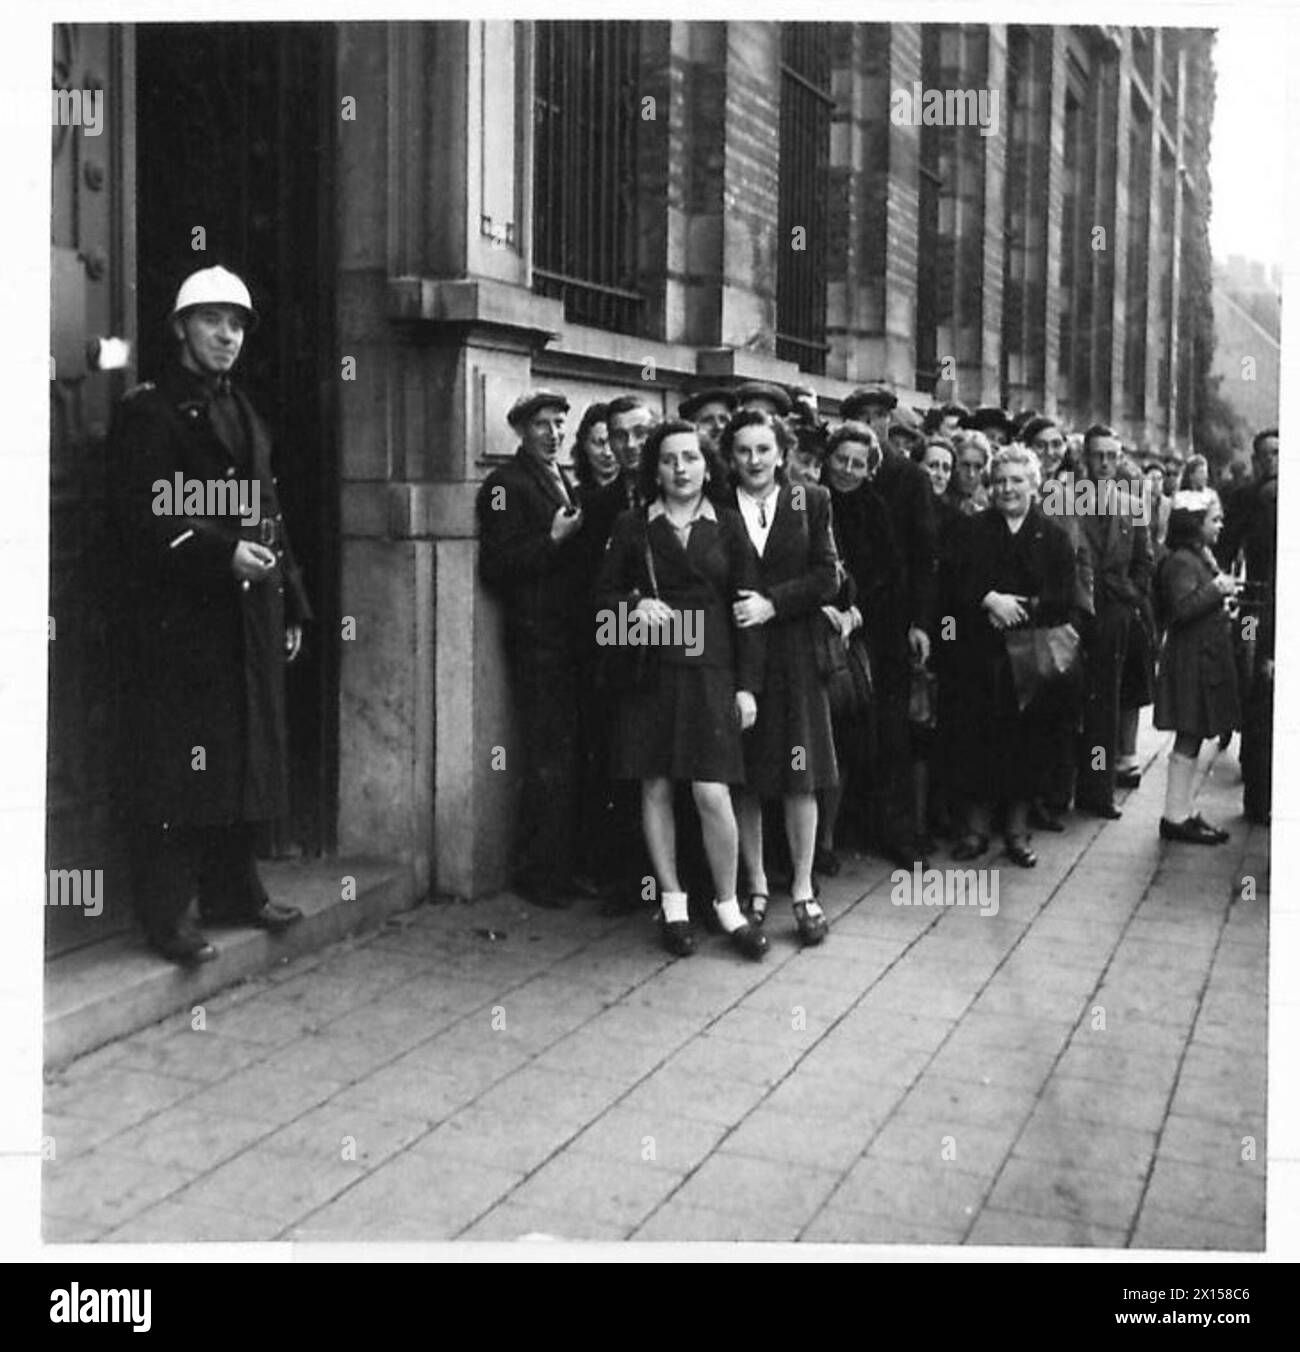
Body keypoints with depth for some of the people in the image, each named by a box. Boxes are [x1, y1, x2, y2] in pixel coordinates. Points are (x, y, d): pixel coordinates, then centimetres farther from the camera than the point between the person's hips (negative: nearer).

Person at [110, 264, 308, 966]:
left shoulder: (243, 413, 19)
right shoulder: (147, 410, -4)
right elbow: (144, 518, -13)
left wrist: (291, 605, 15)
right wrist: (222, 554, -24)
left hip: (251, 616, 8)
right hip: (179, 615, -7)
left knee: (246, 759, 13)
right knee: (176, 768, -4)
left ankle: (234, 891, 25)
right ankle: (166, 914, 4)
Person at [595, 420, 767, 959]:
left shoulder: (728, 526, 5)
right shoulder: (632, 526, 5)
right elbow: (605, 593, 8)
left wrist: (747, 684, -1)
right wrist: (636, 604, -15)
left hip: (709, 671, -1)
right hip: (649, 670, 1)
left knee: (712, 794, -7)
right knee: (655, 788, 5)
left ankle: (728, 905, 10)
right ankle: (673, 903, 19)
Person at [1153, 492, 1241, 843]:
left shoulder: (1199, 557, 16)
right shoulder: (1182, 561, -15)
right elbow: (1182, 608, -26)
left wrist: (1222, 600, 8)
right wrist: (1217, 589, -20)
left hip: (1203, 659, 10)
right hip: (1190, 660, -10)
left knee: (1192, 739, 12)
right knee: (1188, 739, -6)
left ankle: (1183, 813, 18)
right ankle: (1175, 817, 0)